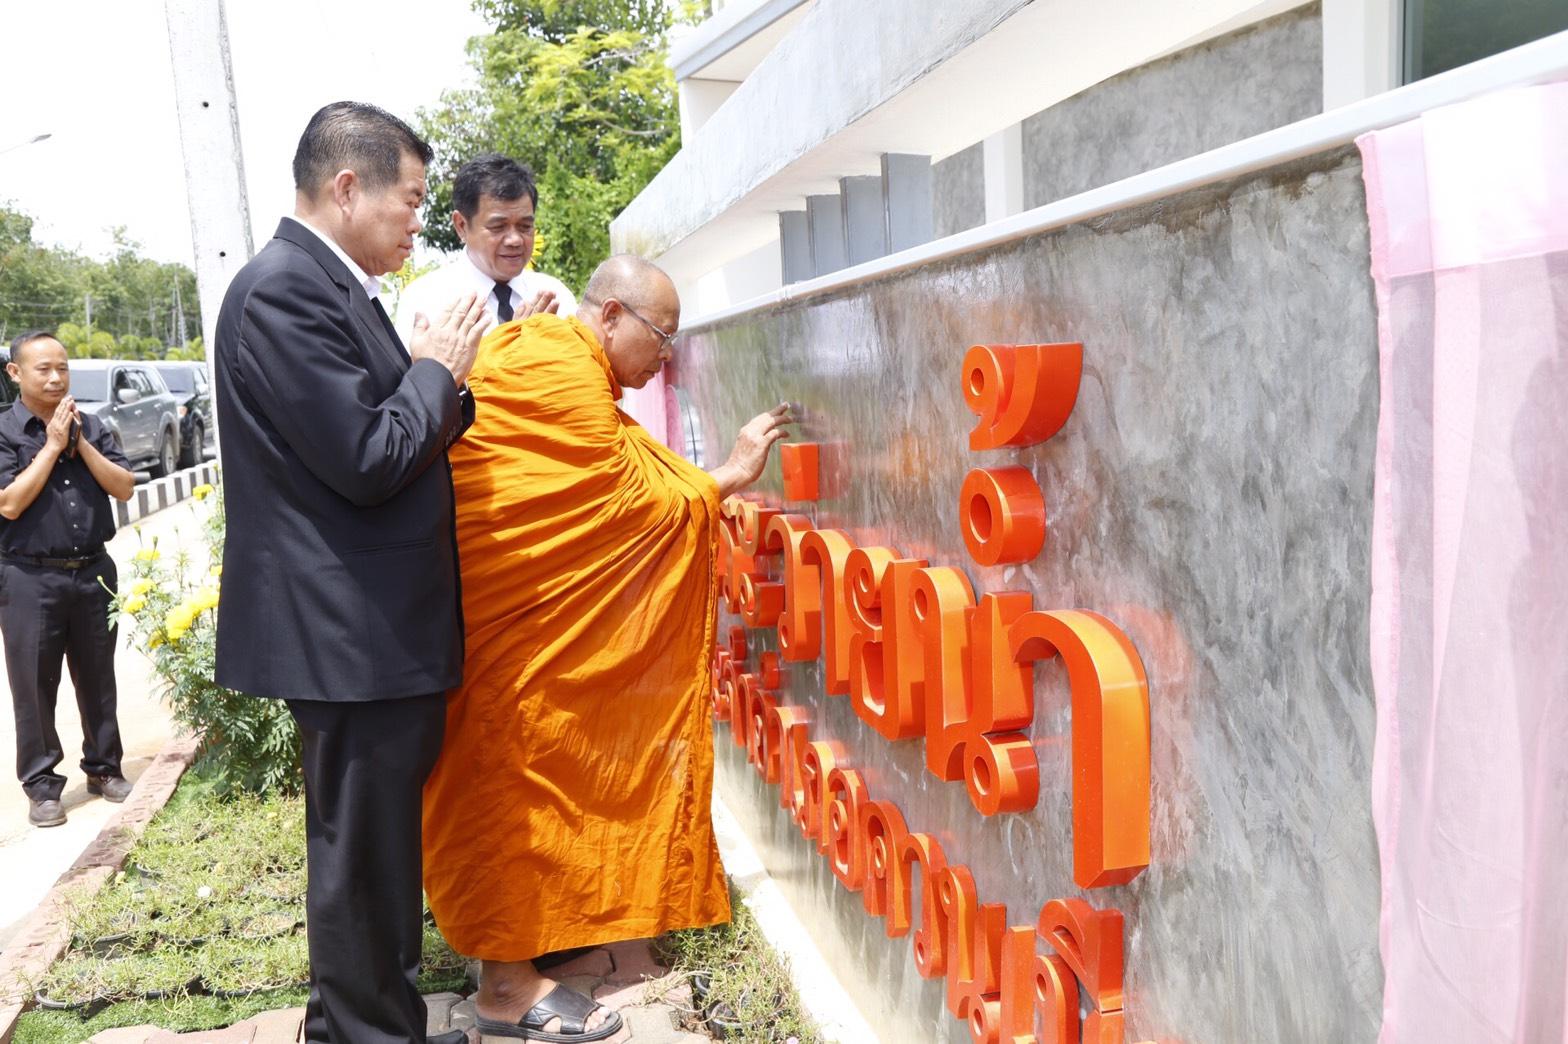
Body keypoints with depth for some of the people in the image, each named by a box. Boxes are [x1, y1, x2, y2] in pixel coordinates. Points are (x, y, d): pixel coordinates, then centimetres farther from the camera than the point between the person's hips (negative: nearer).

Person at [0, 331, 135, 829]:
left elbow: (124, 488, 0)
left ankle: (103, 768, 25)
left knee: (98, 678, 12)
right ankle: (42, 785, 14)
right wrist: (52, 445, -13)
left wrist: (80, 443, -9)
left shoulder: (90, 426, 6)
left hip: (93, 572, 3)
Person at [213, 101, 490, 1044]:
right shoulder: (285, 289, -17)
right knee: (364, 858, 4)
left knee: (371, 847, 22)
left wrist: (438, 376, 7)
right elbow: (366, 462, -23)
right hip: (353, 634, -10)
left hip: (370, 628, 10)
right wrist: (438, 370, -9)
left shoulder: (328, 284, 14)